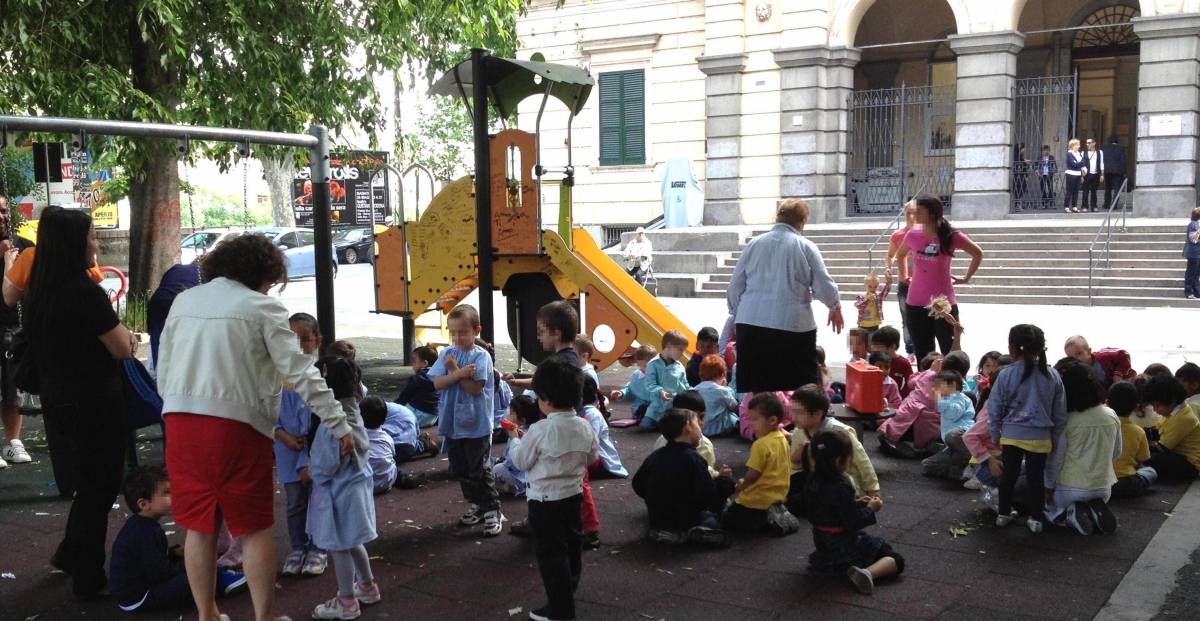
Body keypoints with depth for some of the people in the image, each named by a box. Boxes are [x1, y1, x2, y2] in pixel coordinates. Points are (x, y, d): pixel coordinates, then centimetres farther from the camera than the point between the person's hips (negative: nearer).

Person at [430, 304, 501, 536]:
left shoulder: (481, 356, -11)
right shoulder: (448, 354, 3)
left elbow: (475, 388, -18)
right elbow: (437, 383, -7)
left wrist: (453, 370, -16)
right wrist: (460, 373, -21)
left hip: (476, 424, -6)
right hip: (453, 423, 6)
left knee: (479, 470, -1)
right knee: (460, 469, 15)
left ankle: (493, 511, 9)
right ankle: (475, 504, 30)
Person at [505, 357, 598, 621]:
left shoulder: (539, 430, -23)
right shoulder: (584, 427, -5)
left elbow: (520, 461, -11)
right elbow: (591, 457, 8)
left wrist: (514, 439, 6)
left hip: (545, 500, -7)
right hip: (574, 495, 7)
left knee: (551, 553, 2)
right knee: (572, 544, 21)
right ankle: (569, 590, 38)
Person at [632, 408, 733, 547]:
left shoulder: (653, 457, 0)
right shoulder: (693, 459, -18)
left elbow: (638, 485, 11)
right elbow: (708, 498, -21)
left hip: (656, 521, 6)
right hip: (686, 523, -6)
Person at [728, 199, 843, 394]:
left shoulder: (754, 244, 9)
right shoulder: (806, 247, 0)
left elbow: (735, 287, 11)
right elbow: (824, 287, 1)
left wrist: (737, 315, 26)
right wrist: (835, 308, 21)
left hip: (750, 326, 3)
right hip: (793, 326, -3)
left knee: (751, 392, 8)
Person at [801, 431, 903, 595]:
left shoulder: (812, 483, -3)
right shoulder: (841, 488, -27)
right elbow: (854, 522, -24)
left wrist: (856, 503, 9)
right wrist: (871, 509, -7)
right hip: (845, 547, -8)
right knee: (896, 559, -1)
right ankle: (868, 573, -25)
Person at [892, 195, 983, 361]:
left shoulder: (952, 237, -9)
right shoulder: (912, 236, 1)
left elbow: (978, 254, 6)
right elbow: (900, 255, 22)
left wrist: (966, 278, 6)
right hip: (916, 305, 3)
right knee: (923, 358, 11)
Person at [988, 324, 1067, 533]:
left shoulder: (1006, 375, -12)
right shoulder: (1052, 375, -5)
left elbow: (995, 409, -5)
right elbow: (1060, 412, 3)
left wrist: (995, 435, 9)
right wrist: (1055, 436, 16)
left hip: (1011, 435, 0)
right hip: (1040, 437, 1)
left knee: (1009, 474, 13)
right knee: (1036, 477, 10)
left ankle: (1004, 513, 24)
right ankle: (1036, 518, 17)